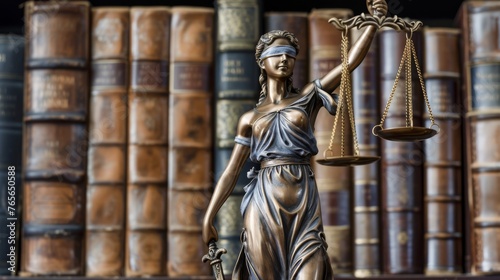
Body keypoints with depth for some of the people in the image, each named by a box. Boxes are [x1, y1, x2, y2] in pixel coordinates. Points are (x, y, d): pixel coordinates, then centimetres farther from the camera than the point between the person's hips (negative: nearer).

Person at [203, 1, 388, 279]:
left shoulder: (308, 98, 13)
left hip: (304, 203, 0)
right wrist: (208, 218, 5)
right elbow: (231, 171, 12)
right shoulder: (250, 118, 14)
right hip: (264, 203, 0)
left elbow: (350, 62, 2)